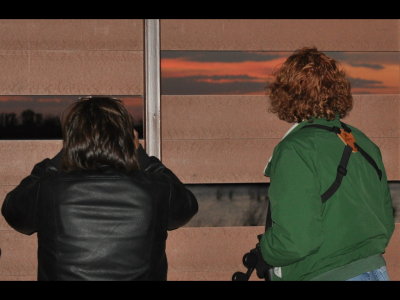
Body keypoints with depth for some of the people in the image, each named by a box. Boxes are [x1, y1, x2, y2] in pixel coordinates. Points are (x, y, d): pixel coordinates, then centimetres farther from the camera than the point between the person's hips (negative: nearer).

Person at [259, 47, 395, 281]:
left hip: (324, 276, -7)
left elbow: (293, 241, -21)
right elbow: (386, 222, 14)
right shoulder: (363, 144, 7)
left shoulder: (296, 152, -15)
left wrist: (266, 248, -2)